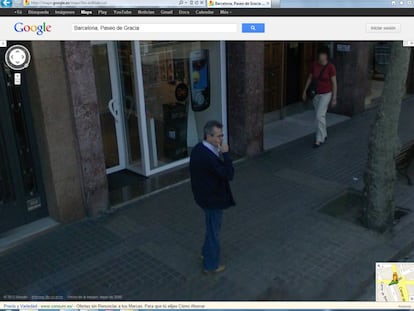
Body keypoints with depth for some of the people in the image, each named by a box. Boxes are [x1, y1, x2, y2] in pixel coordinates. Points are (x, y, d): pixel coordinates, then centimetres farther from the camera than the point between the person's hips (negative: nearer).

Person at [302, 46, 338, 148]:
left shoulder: (331, 67, -15)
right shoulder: (314, 65, -3)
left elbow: (334, 83, -11)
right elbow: (310, 78, 9)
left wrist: (334, 98, -12)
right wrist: (305, 91, 9)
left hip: (326, 94, -5)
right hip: (316, 94, 5)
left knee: (320, 115, -12)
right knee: (320, 116, 14)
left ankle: (319, 139, -3)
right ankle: (324, 135, 31)